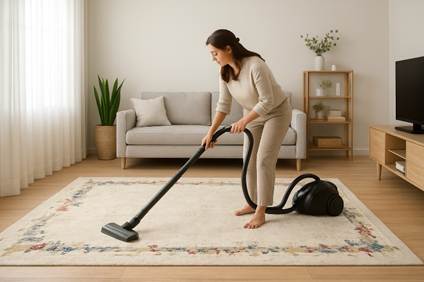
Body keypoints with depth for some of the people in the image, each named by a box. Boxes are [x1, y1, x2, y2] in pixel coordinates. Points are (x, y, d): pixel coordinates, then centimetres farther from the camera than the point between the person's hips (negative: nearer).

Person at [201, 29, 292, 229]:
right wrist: (211, 132, -11)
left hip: (276, 112, -7)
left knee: (264, 160, -13)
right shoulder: (225, 72, -11)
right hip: (254, 114, 7)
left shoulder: (255, 65, -34)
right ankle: (253, 202, 22)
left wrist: (243, 121, -29)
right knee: (249, 159, 7)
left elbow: (267, 101, -30)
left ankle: (260, 212, -7)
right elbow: (223, 105, -6)